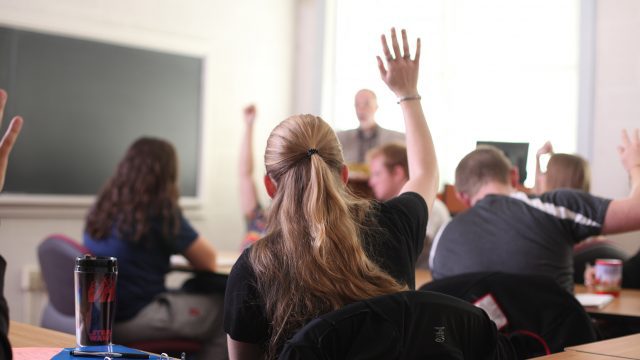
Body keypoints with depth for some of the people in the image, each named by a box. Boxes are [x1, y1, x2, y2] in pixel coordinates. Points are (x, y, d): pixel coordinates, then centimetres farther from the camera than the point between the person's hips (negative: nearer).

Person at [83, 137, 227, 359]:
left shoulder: (104, 204, 6)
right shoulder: (160, 210, -15)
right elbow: (207, 260, -6)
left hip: (100, 312, 8)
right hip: (133, 318, -8)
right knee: (225, 314, 2)